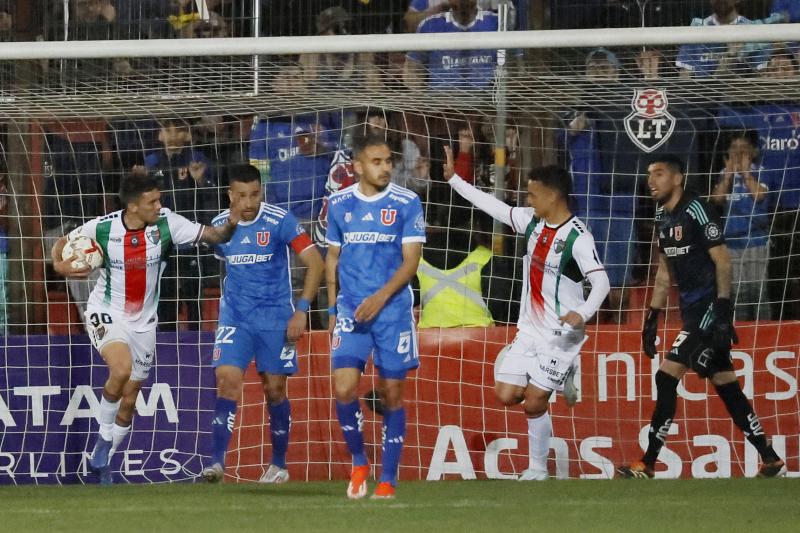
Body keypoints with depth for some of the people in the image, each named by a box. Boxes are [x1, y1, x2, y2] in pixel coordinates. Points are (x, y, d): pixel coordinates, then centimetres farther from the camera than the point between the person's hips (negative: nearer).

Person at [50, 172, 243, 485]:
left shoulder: (167, 224, -14)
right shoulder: (102, 228, -16)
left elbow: (211, 235, -14)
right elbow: (64, 242, 0)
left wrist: (230, 225, -36)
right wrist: (59, 265, -21)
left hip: (143, 321, 3)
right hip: (106, 315, -3)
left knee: (128, 401, 10)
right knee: (122, 368, -31)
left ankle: (102, 462, 30)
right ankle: (104, 438, -9)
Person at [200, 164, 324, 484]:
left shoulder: (280, 222, -11)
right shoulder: (220, 226, 1)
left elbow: (315, 262, -11)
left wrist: (302, 310, -17)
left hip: (276, 316, -2)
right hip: (235, 316, 2)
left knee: (275, 389, 3)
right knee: (227, 380, -15)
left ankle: (279, 465, 20)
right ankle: (217, 462, -18)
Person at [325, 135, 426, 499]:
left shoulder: (407, 203, -3)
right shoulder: (339, 204, 5)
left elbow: (411, 260, -6)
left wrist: (381, 297, -18)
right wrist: (332, 307, 14)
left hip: (393, 309, -2)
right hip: (350, 309, 2)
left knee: (392, 394, 1)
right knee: (344, 389, -12)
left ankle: (388, 480, 10)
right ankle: (358, 462, 11)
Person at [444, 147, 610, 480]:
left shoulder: (577, 237, -19)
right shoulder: (532, 222, 4)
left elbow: (601, 282, -25)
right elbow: (493, 207, 15)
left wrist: (582, 314, -42)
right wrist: (453, 178, 17)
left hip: (560, 335, -7)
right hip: (529, 329, 7)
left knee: (533, 403, -7)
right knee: (506, 395, 0)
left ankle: (537, 469, 10)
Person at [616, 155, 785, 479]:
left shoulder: (695, 210, -12)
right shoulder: (663, 217, 14)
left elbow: (723, 261, -15)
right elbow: (664, 273, 21)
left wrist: (723, 310, -21)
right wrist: (652, 318, 17)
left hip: (710, 309, -9)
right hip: (692, 313, 9)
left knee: (667, 377, -14)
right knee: (726, 388, 10)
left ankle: (647, 465, -13)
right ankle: (771, 461, 16)